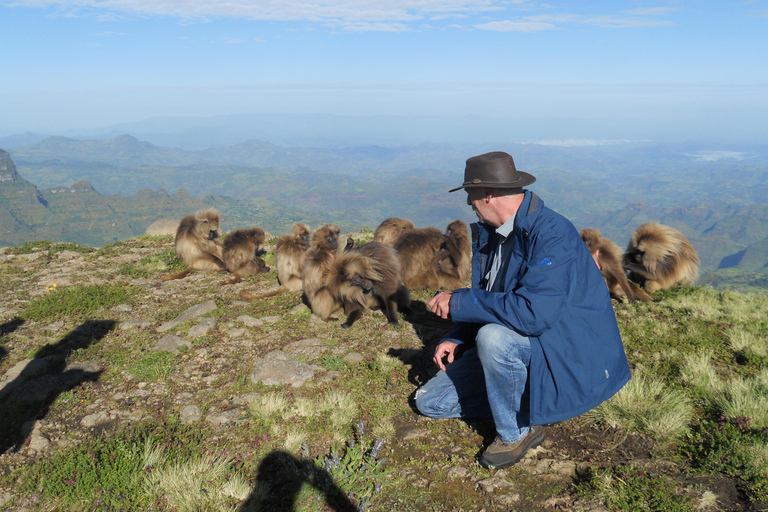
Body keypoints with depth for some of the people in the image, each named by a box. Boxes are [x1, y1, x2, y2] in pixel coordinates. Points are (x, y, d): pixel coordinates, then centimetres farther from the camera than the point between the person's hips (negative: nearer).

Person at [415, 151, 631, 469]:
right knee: (429, 401, 3)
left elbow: (532, 313, -36)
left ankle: (517, 431, -11)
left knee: (494, 337, -38)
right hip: (511, 348, 9)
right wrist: (457, 339, -2)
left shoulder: (552, 235, -24)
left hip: (565, 358, -8)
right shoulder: (489, 233, 4)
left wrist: (458, 302, -26)